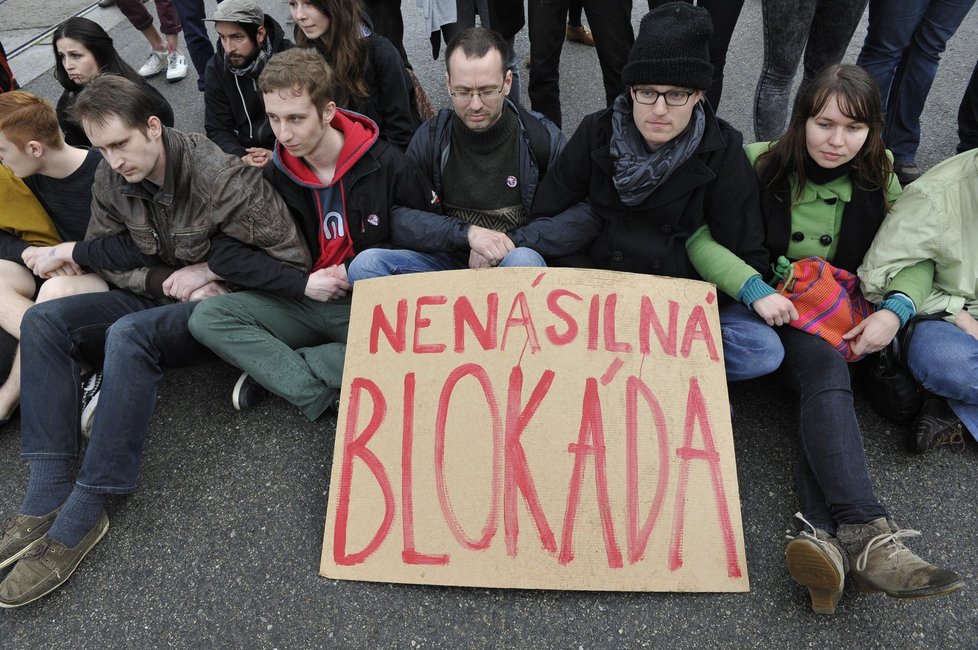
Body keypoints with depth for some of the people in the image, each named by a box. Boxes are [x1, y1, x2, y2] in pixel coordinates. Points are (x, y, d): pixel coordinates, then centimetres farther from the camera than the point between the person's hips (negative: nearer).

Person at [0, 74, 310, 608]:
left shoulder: (220, 177, -21)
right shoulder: (110, 181, -1)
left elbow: (290, 259, -20)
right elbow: (109, 259, 5)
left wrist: (206, 269, -17)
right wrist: (167, 280, -13)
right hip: (157, 297, 7)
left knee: (128, 336, -34)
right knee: (43, 320, -12)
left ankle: (80, 517, -26)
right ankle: (46, 497, -19)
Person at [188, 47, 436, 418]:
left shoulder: (386, 163, -10)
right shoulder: (275, 176, 0)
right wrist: (302, 284, -14)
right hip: (303, 301, 3)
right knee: (207, 318, -17)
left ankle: (273, 370, -18)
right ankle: (326, 395, -23)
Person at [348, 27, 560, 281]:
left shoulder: (542, 137, -5)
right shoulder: (430, 138, -1)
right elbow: (398, 218, -6)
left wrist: (513, 244, -17)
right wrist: (467, 232, -22)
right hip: (447, 263, 2)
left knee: (524, 260, -39)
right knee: (365, 264, -23)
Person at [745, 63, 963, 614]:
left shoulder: (877, 177, 5)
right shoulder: (761, 164, -7)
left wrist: (895, 309, -14)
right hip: (772, 312, -3)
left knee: (825, 381, -28)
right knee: (825, 369, -33)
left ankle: (822, 533, -42)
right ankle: (867, 534, -45)